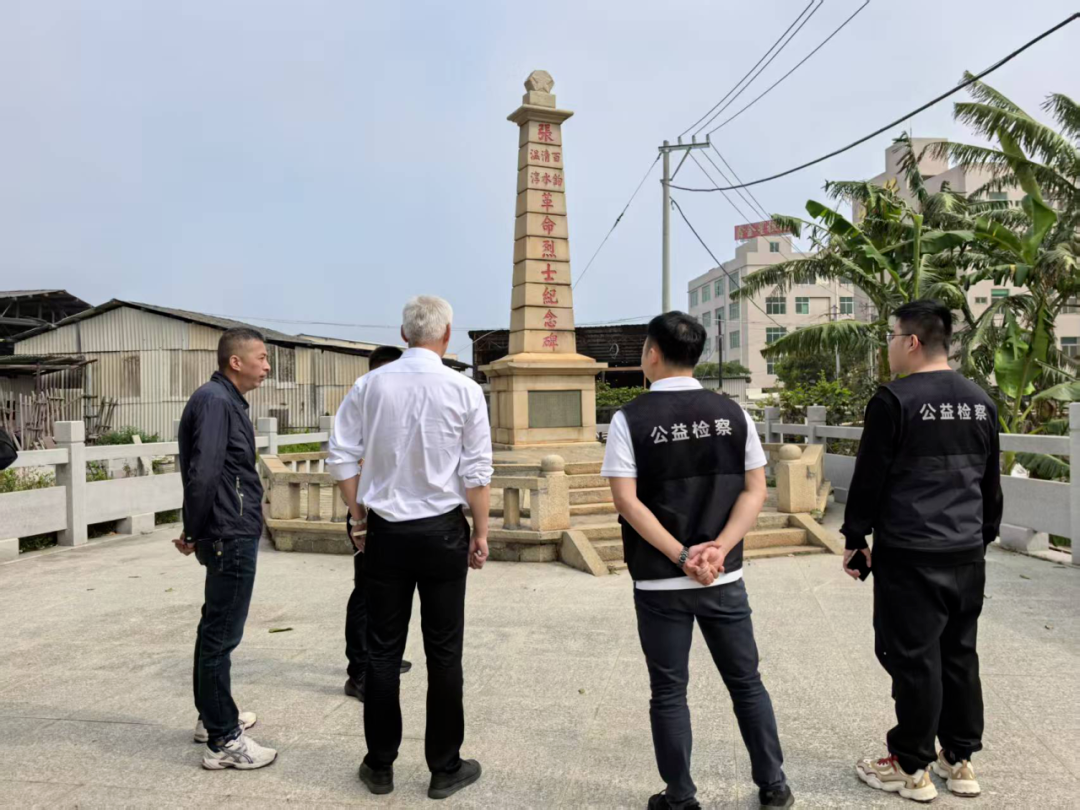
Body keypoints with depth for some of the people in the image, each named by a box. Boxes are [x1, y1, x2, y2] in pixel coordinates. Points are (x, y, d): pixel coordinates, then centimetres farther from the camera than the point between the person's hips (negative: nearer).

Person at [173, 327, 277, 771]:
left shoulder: (227, 400, 14)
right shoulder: (215, 400, -16)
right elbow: (203, 473, -24)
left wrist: (196, 532, 14)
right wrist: (194, 533, -13)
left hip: (233, 533, 10)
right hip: (231, 535, -10)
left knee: (217, 629, 20)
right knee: (221, 635, -2)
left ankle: (214, 717, 35)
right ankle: (223, 741, 9)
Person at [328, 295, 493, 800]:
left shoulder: (370, 385, -3)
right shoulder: (464, 390, -8)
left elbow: (341, 458, -1)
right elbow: (476, 472, -7)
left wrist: (357, 511, 13)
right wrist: (481, 533, 3)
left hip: (386, 531, 2)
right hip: (442, 531, -2)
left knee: (383, 649, 13)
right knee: (443, 652, 9)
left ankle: (379, 765, 25)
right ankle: (445, 768, 21)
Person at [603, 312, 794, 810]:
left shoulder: (630, 419, -9)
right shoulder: (731, 413, 1)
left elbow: (627, 500, -15)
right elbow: (755, 491, -3)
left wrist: (681, 557, -14)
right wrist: (719, 549, -10)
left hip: (659, 582, -3)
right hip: (724, 578, 3)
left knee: (669, 692, 11)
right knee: (746, 681, 18)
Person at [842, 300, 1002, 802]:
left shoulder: (895, 400, -12)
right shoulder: (980, 401, 10)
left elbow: (868, 479, -10)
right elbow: (991, 481, 17)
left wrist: (854, 539, -1)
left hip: (910, 556, -7)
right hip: (967, 553, 7)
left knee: (914, 658, 2)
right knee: (960, 655, 15)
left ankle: (911, 768, 12)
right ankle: (960, 760, 25)